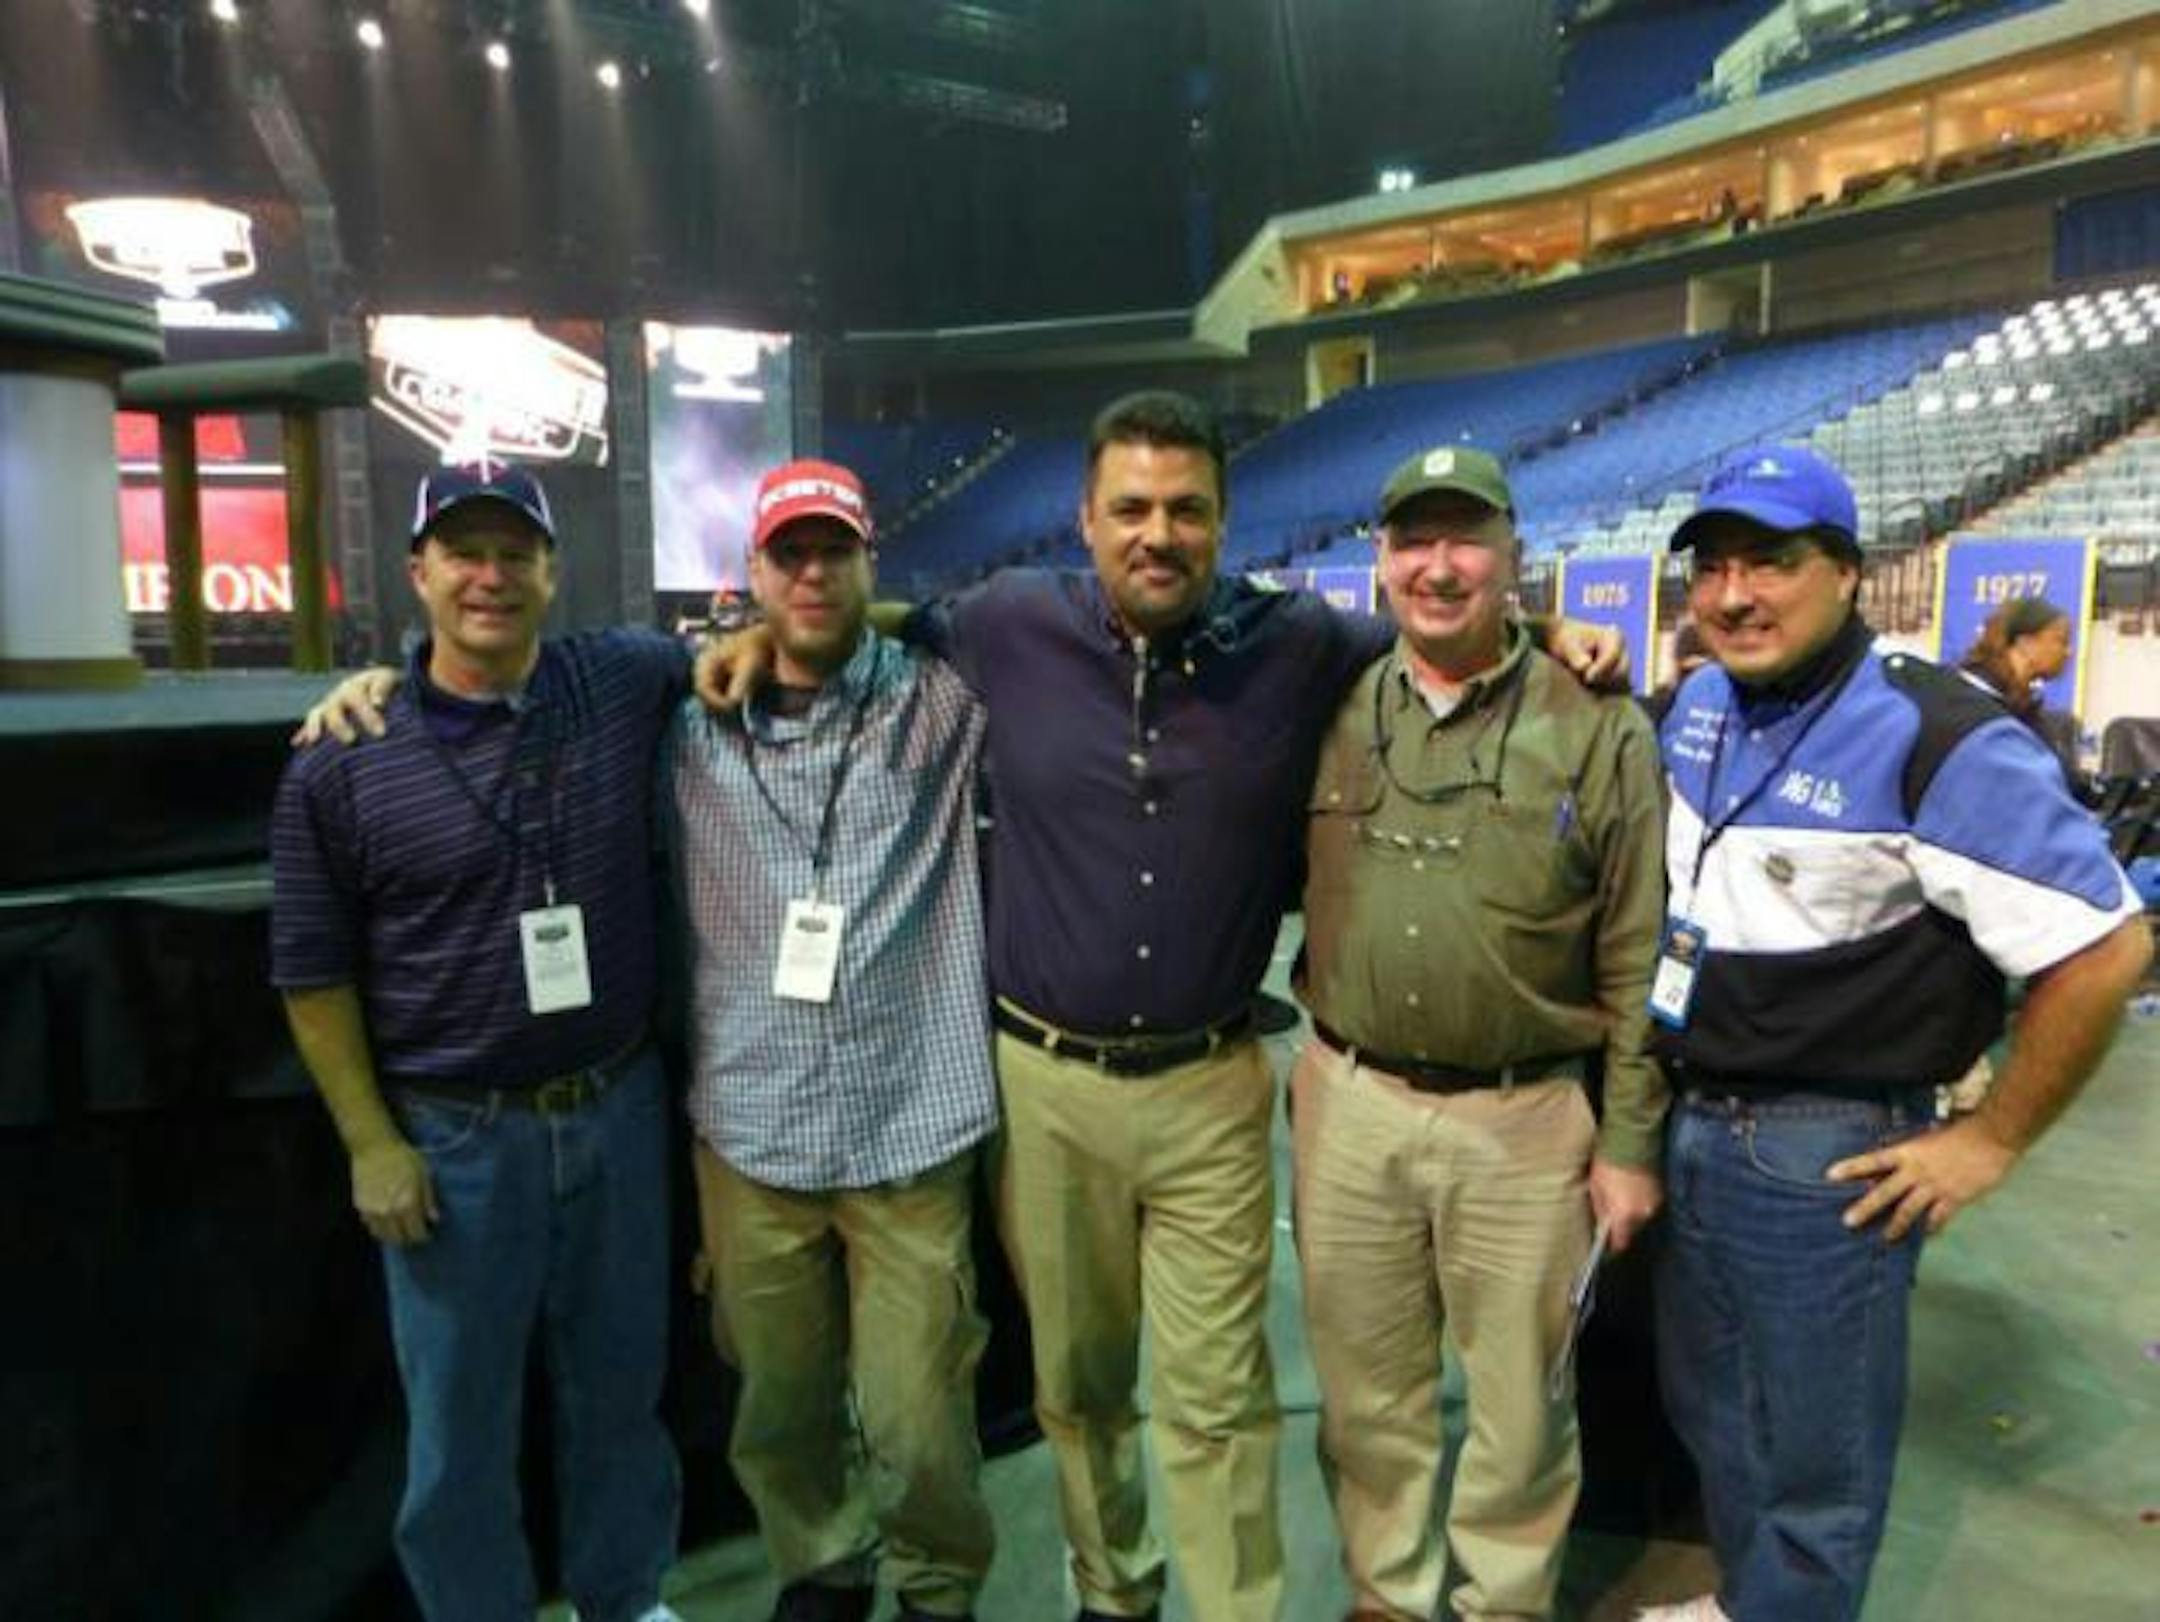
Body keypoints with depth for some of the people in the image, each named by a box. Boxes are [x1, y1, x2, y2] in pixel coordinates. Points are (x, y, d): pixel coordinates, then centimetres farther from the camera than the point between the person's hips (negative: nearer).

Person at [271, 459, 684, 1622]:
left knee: (621, 1388, 20)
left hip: (619, 1110, 2)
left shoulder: (628, 683, -3)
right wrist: (372, 1145, -4)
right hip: (453, 1138, -2)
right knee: (460, 1426, 14)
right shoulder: (340, 764, -8)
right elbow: (311, 971, -2)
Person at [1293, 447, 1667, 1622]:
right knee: (1364, 1393, 17)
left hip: (1525, 1118, -2)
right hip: (1346, 1104, 3)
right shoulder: (1330, 716, 3)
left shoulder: (1599, 730, -5)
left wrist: (1630, 1140, -3)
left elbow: (1638, 959, -3)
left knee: (1520, 1403, 15)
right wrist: (1318, 1061, 5)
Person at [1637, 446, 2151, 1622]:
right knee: (1708, 1411, 25)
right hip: (1689, 1124, 8)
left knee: (1811, 1458, 12)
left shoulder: (1936, 739, -20)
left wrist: (1991, 1142, -14)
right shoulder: (1699, 705, 2)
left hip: (1824, 1156, -7)